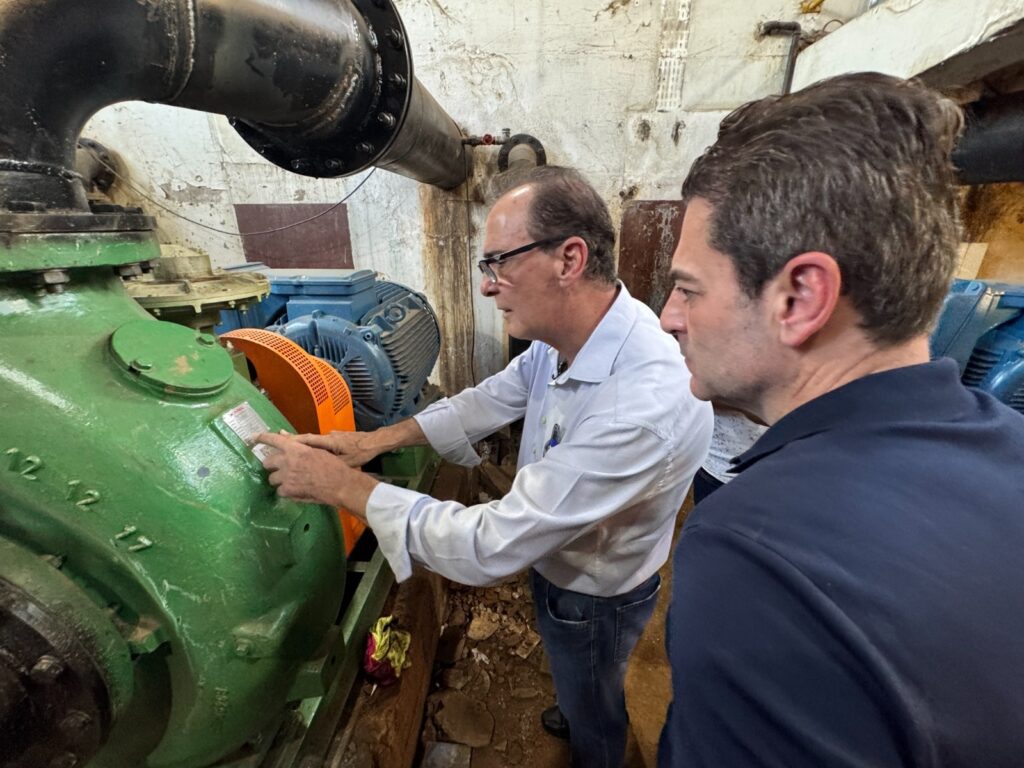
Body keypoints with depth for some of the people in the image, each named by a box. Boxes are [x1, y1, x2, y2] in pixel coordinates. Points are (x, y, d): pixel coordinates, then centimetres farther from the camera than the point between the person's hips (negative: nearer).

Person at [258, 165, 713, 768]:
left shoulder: (646, 404, -43)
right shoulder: (566, 334, -15)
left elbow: (490, 548, -39)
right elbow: (492, 398, -1)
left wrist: (339, 484, -29)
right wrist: (379, 439, -10)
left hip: (593, 599, -6)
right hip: (556, 559, 7)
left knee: (594, 716, 28)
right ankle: (577, 714, 69)